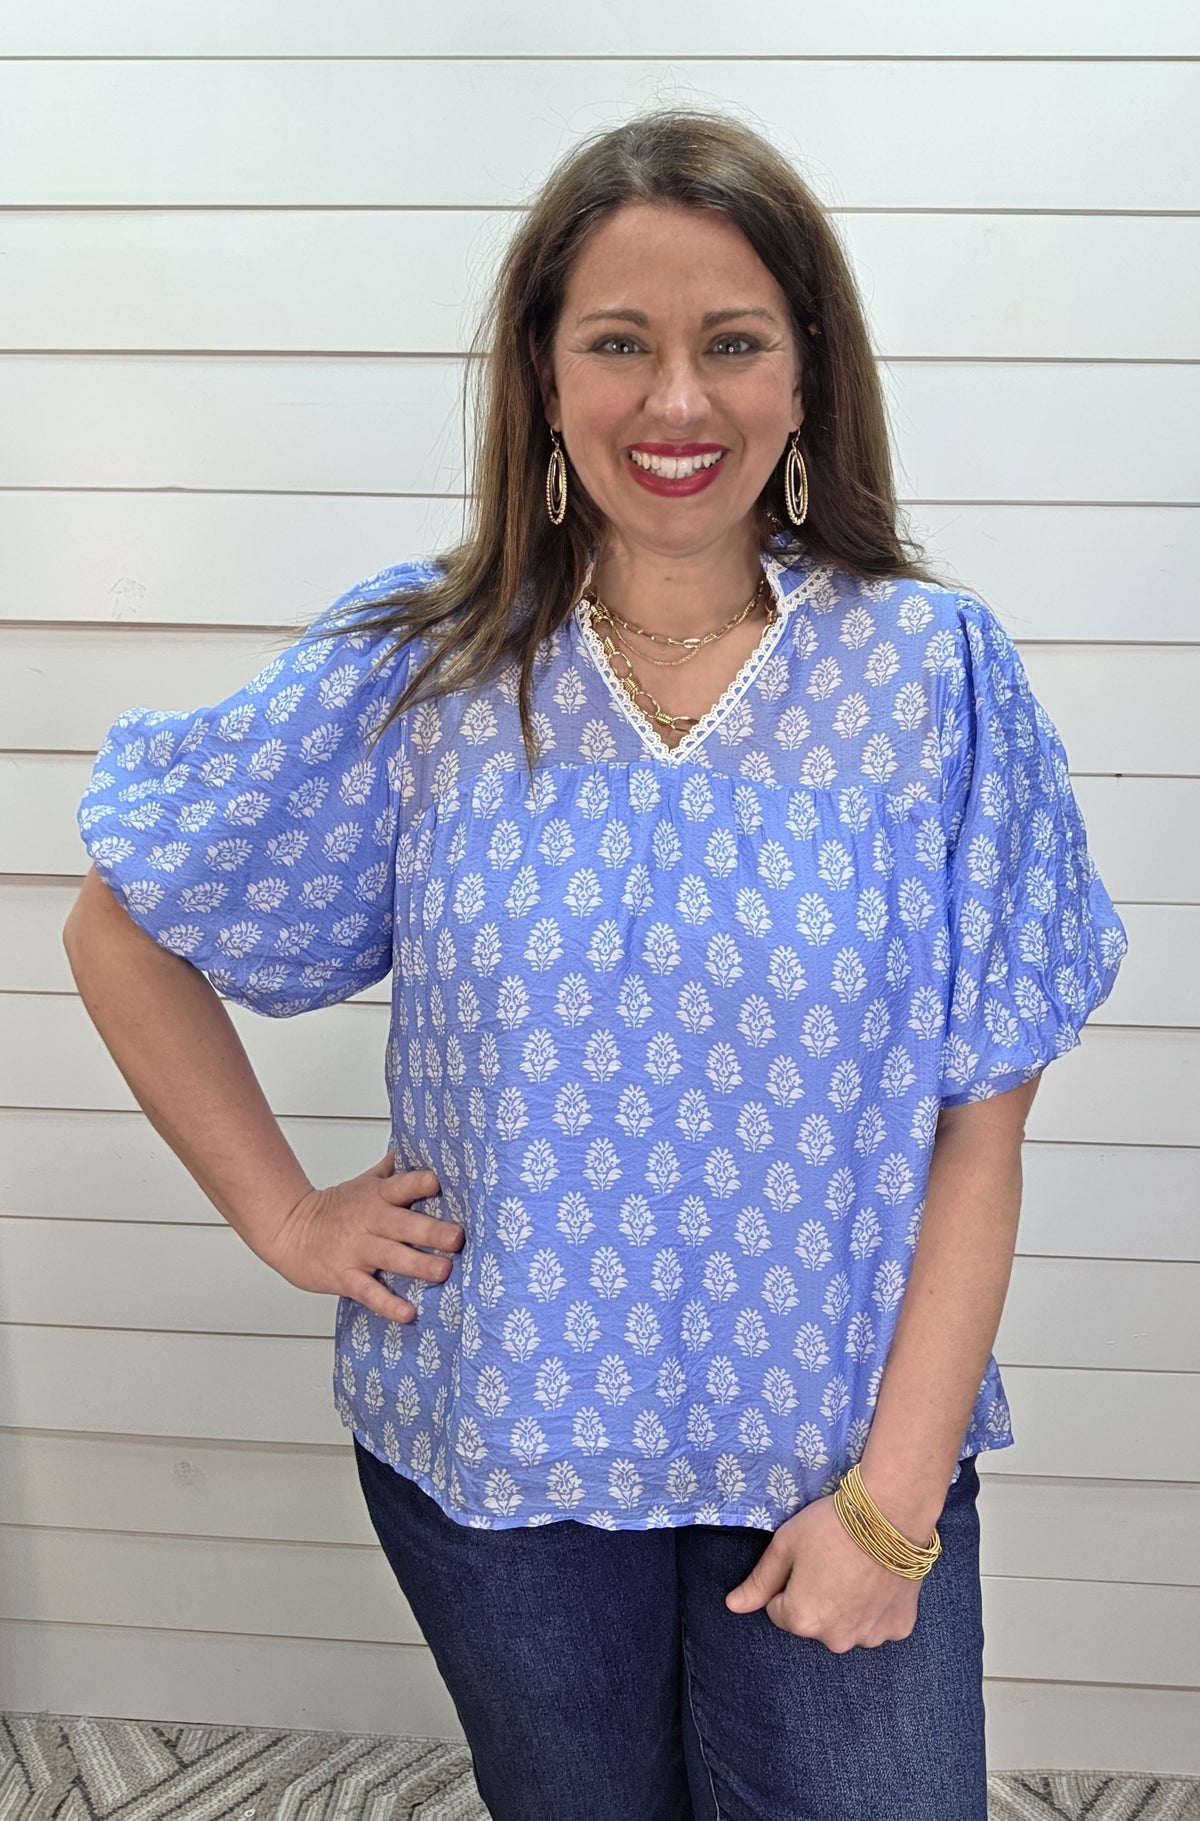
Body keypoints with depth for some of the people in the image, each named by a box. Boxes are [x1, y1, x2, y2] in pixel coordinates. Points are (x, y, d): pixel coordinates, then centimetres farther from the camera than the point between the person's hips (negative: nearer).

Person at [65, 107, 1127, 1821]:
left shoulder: (935, 669, -9)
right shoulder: (415, 666, -8)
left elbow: (978, 1125, -8)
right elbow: (122, 929, 3)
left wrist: (895, 1497, -10)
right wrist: (284, 1213, -1)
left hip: (835, 1447, 0)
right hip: (499, 1442, 1)